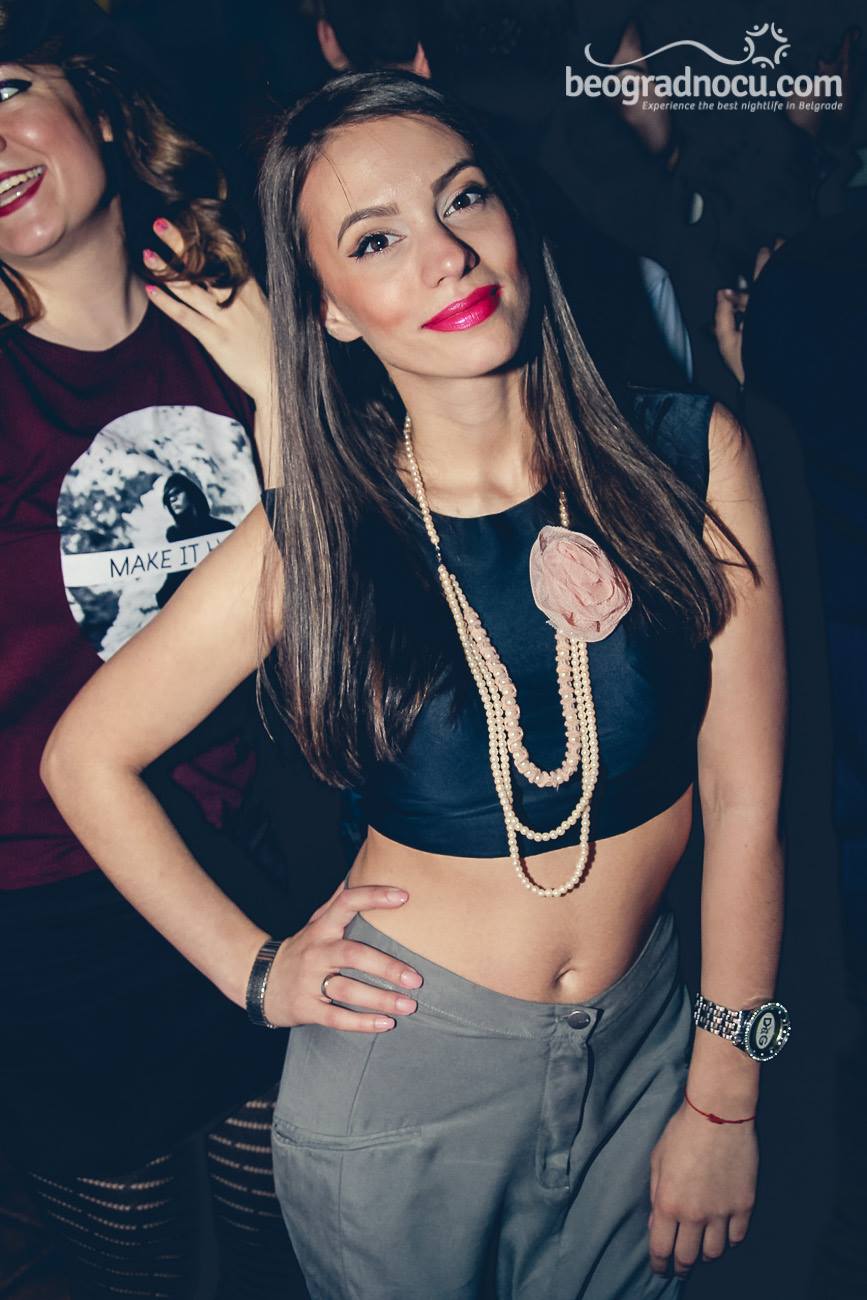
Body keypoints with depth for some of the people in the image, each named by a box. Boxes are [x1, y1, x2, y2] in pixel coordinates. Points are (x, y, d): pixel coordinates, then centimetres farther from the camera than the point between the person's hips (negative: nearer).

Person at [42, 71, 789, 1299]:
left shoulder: (689, 458, -12)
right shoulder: (310, 543, -14)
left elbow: (744, 797, -7)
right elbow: (85, 759, -1)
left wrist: (724, 1102, -2)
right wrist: (255, 970, -4)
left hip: (646, 1047, 2)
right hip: (404, 1077, -1)